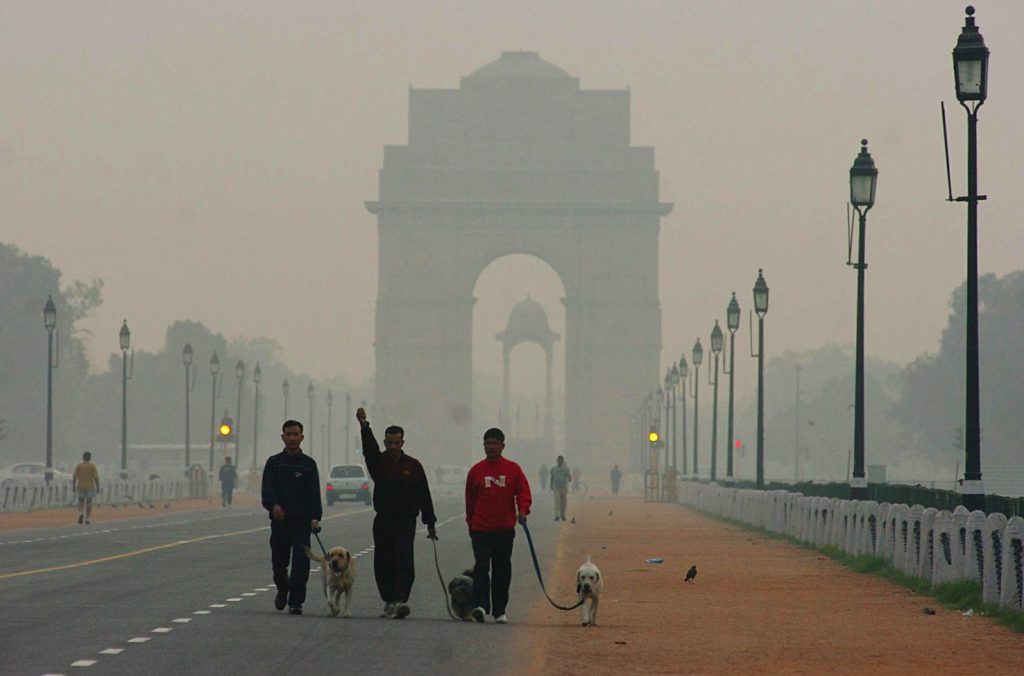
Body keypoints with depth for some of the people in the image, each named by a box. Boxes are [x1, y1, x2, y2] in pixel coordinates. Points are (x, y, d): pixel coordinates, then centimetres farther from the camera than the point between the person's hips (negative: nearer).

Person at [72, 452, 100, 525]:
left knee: (81, 502, 13)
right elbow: (96, 477, -8)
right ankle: (88, 519, 0)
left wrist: (73, 486, 3)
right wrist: (98, 487, -3)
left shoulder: (78, 466, -2)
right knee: (89, 503, 5)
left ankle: (81, 514, -11)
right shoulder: (93, 466, -4)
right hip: (90, 487, -1)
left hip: (81, 487, 1)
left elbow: (74, 477, -4)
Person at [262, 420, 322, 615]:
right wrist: (274, 505, -24)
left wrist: (315, 518, -12)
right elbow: (267, 489, -3)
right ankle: (282, 590, 35)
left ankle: (295, 601, -7)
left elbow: (314, 493, 1)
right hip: (279, 519, 1)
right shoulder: (274, 462, 9)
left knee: (300, 562, -10)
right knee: (278, 562, 7)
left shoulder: (309, 464, 8)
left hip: (302, 520, -1)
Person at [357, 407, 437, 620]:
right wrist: (364, 426, -30)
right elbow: (369, 447, -13)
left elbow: (424, 496, 6)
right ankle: (389, 601, 15)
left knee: (404, 562, -14)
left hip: (406, 522, -2)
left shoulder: (413, 466, 4)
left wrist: (430, 523, 5)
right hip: (383, 521, 3)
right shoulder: (378, 462, 7)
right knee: (383, 564, 5)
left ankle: (402, 599, -23)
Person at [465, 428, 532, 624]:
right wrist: (471, 522, 15)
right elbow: (470, 498, 13)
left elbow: (523, 492, 1)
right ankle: (480, 606, -23)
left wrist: (523, 511, -17)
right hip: (481, 529, -1)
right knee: (481, 566, -14)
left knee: (502, 570, 6)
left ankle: (499, 611, 13)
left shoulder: (513, 469, 4)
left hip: (505, 529, 1)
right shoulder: (476, 471, 6)